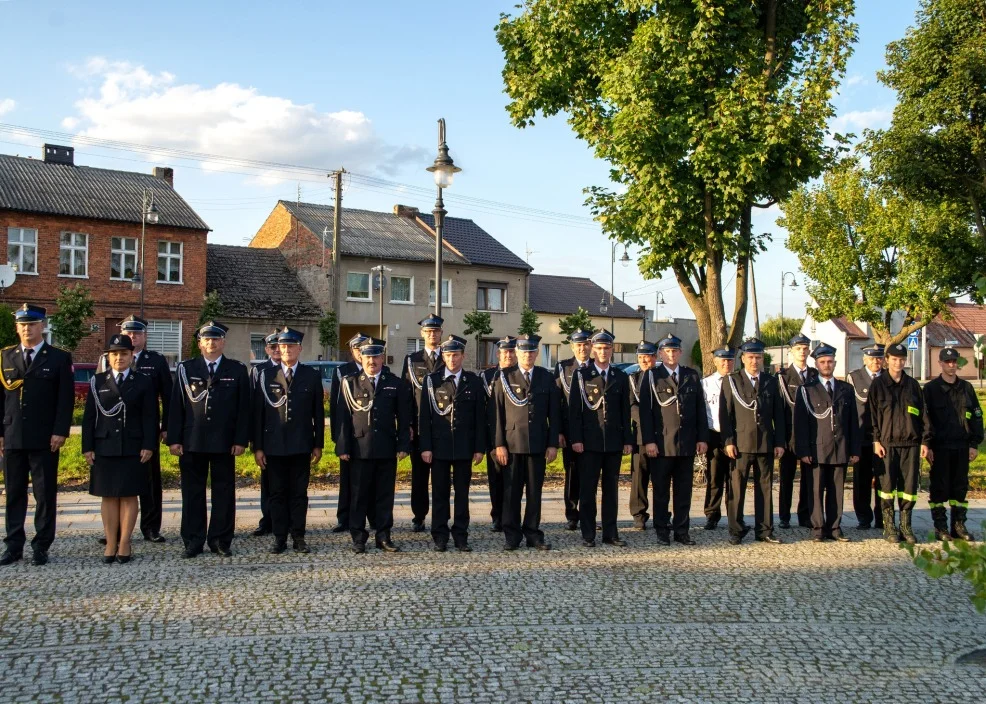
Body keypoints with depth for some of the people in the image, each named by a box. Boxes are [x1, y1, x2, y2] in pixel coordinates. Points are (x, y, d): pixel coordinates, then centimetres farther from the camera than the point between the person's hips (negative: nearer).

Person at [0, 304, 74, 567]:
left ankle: (41, 547, 10)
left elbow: (66, 398, -3)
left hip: (45, 439, -3)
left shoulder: (59, 358, 1)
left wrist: (60, 432, -11)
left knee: (45, 494, 2)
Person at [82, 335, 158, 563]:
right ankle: (110, 544, 10)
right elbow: (89, 417, 6)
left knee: (129, 495, 2)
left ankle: (124, 544, 8)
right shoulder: (97, 381, 8)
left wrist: (149, 446, -8)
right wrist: (87, 447, 0)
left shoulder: (144, 382, 4)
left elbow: (150, 417, 0)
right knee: (108, 496, 5)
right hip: (105, 448, 2)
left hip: (133, 449, -2)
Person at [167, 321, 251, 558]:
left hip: (224, 443, 0)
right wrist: (174, 439, -3)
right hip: (192, 443, 0)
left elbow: (244, 408, 2)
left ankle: (220, 540, 14)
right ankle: (193, 541, 14)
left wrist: (241, 440, -5)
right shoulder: (185, 369, 6)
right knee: (192, 493, 6)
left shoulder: (237, 370, 5)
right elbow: (176, 406, 4)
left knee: (224, 493, 5)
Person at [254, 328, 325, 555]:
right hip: (274, 446, 0)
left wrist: (318, 445, 2)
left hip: (301, 446, 0)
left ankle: (298, 538, 10)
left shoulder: (312, 376, 5)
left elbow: (318, 413, 6)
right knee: (277, 493, 5)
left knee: (299, 493, 4)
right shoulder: (266, 376, 5)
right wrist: (257, 447, -1)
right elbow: (258, 414, 3)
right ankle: (279, 539, 11)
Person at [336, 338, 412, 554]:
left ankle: (384, 536, 15)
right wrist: (343, 447, -3)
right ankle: (358, 538, 12)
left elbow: (403, 419, 6)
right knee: (359, 495, 4)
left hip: (387, 449, 1)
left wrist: (403, 445, -1)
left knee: (385, 494, 6)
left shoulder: (397, 384, 6)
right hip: (360, 448, -1)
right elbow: (344, 417, 2)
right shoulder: (350, 383, 4)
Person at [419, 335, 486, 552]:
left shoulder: (473, 382, 4)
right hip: (439, 446, -1)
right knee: (440, 492, 5)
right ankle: (440, 537, 12)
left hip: (464, 447, 1)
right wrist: (425, 447, -6)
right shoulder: (432, 380, 2)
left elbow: (480, 417, 4)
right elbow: (424, 416, 0)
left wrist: (480, 448, -1)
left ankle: (461, 536, 13)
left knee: (462, 492, 6)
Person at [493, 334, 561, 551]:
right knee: (511, 491, 2)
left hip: (538, 444, 1)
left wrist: (553, 444, 1)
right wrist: (499, 444, -5)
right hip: (512, 443, -1)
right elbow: (498, 413, 1)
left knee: (535, 491, 6)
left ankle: (533, 534, 15)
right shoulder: (505, 377, 3)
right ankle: (512, 536, 10)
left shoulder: (547, 378, 8)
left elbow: (554, 413, 7)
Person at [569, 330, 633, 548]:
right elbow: (574, 409, -2)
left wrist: (628, 440, 5)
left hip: (614, 442, 3)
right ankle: (588, 535, 7)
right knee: (587, 489, 0)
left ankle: (610, 533, 14)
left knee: (611, 489, 8)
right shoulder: (582, 375, 2)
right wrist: (575, 439, -10)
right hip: (589, 441, -3)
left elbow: (626, 411, 11)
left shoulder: (621, 377, 10)